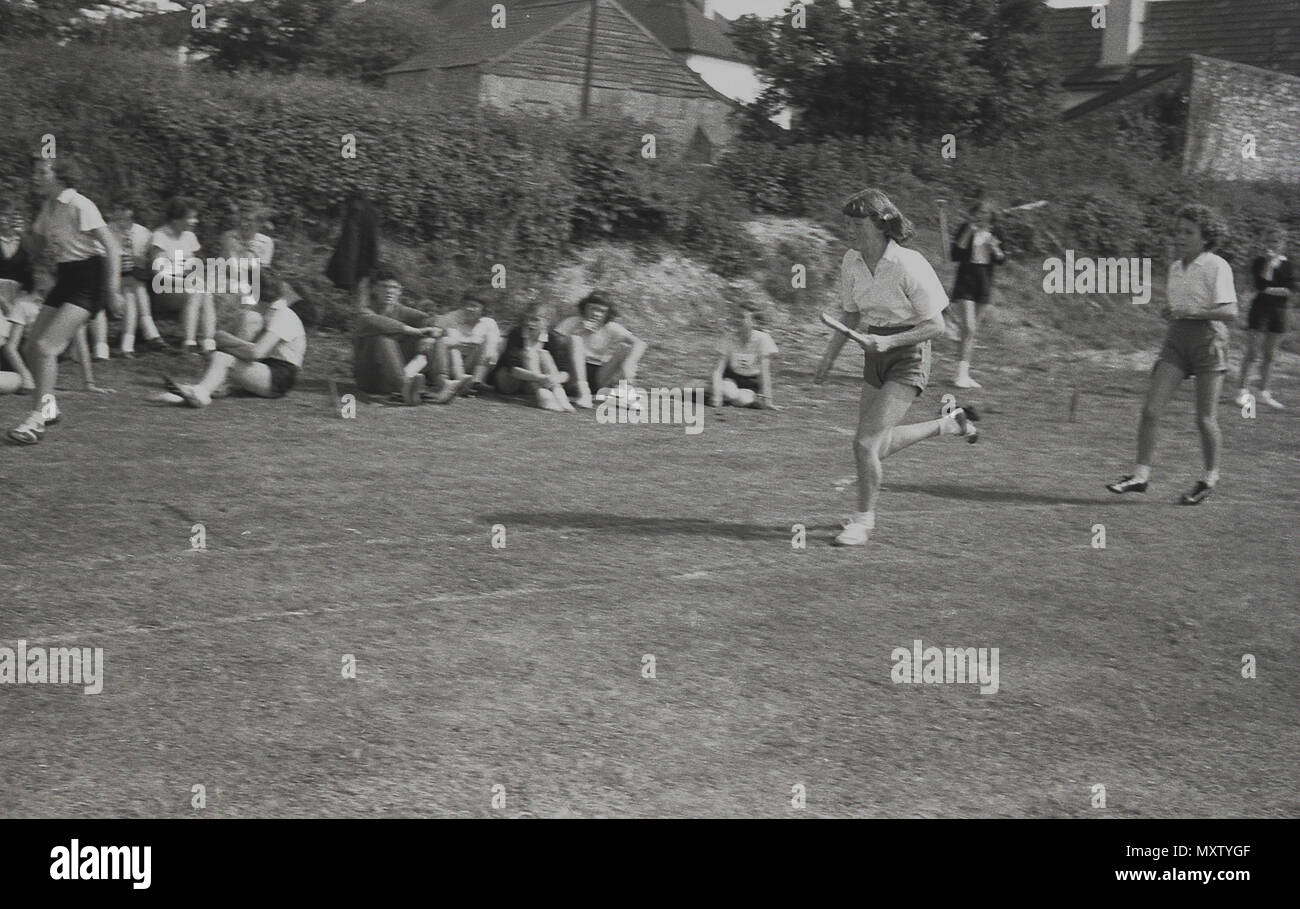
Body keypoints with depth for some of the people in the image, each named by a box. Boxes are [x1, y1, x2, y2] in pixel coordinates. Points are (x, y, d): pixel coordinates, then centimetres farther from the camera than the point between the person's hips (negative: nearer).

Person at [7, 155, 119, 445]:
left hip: (89, 278, -8)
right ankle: (48, 405, 23)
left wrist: (112, 286, -22)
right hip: (65, 278, 8)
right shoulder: (47, 206, 10)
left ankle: (37, 420, -11)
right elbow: (38, 248, 20)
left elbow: (111, 245, -18)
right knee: (32, 348, 3)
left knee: (46, 346, -18)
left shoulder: (80, 206, -15)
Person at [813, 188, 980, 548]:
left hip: (909, 357, -7)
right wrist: (829, 357, 5)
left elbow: (935, 325, -16)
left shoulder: (908, 265, -21)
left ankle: (864, 519, 6)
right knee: (879, 446, 14)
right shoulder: (851, 262, -2)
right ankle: (952, 424, 34)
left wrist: (888, 341, -26)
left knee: (866, 444, -15)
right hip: (876, 355, 8)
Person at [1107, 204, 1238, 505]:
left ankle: (1210, 477, 21)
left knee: (1205, 419, 1)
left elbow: (1230, 312, -18)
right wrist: (1169, 313, 6)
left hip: (1208, 341, -5)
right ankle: (1141, 474, -5)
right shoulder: (1175, 268, 12)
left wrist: (1189, 311, -25)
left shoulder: (1217, 267, -8)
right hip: (1176, 340, 6)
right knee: (1150, 409, -9)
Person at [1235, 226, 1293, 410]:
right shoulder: (1259, 262, -2)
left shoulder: (1287, 264, 8)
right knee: (1252, 352, -6)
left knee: (1270, 355, 8)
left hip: (1278, 312, 4)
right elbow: (1262, 284, -16)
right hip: (1260, 310, -3)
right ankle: (1244, 390, 0)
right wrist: (1269, 263, -17)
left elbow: (1290, 289, -2)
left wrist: (1271, 290, -12)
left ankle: (1264, 392, 15)